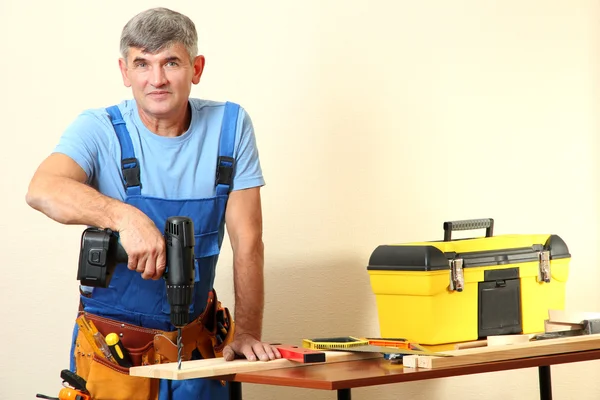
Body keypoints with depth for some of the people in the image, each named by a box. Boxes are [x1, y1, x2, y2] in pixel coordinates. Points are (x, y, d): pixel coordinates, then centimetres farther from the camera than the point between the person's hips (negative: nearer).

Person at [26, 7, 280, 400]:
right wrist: (125, 216, -48)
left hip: (197, 337, 2)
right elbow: (43, 190, -33)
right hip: (113, 347, -2)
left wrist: (247, 334, -11)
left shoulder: (230, 126, -5)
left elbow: (247, 241, -5)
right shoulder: (99, 129, -12)